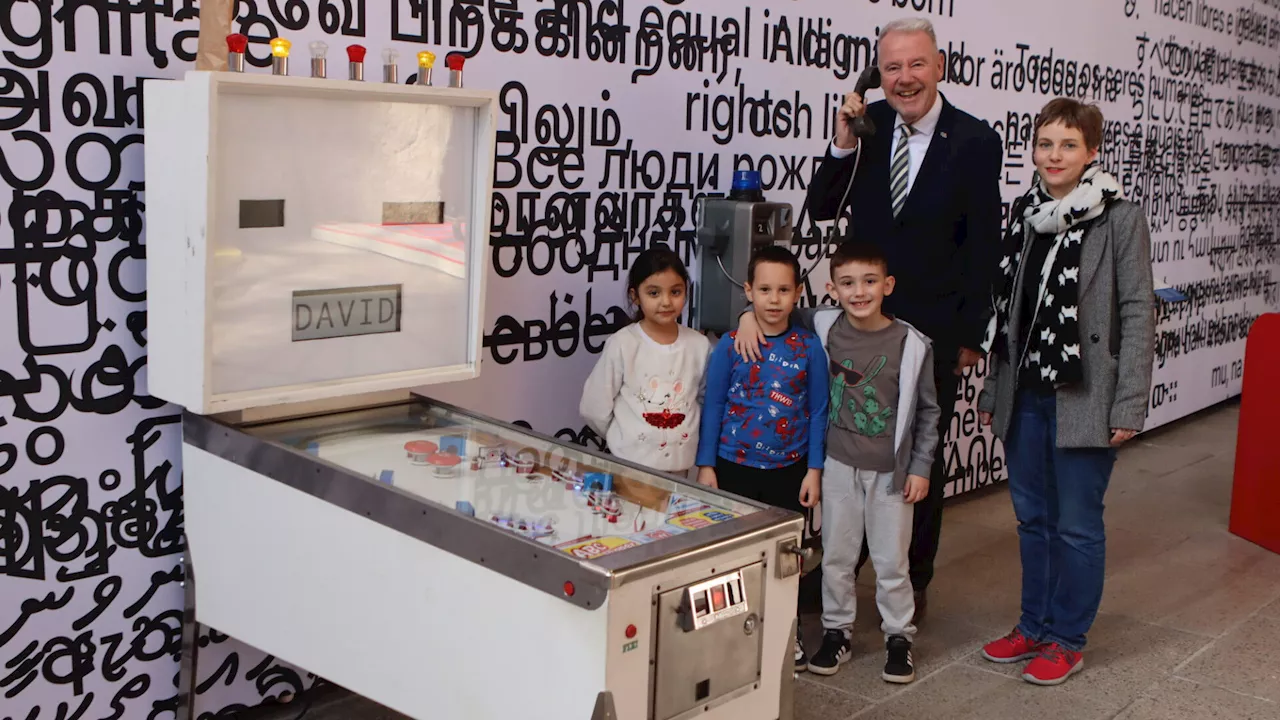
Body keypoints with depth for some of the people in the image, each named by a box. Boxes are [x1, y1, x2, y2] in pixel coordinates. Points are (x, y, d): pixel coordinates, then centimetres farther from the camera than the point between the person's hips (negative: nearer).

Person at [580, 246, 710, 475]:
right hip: (630, 466, -2)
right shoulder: (622, 344, -11)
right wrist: (626, 440, 2)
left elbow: (707, 402, 8)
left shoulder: (700, 345, -3)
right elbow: (594, 409, -7)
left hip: (682, 467, 3)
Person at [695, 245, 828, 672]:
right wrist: (706, 466, -3)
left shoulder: (809, 348, -3)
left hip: (789, 470, 1)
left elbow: (818, 411, 1)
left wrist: (814, 470, -2)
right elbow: (712, 406, -1)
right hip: (735, 468, -1)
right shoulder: (730, 346, -5)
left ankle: (788, 633, 28)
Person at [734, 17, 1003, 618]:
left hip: (933, 327, -2)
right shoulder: (866, 124, -1)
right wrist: (844, 147, -17)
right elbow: (821, 208, -1)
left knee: (922, 456, 13)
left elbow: (983, 246, -6)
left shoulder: (974, 142, -9)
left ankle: (912, 583, 29)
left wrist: (972, 334, -6)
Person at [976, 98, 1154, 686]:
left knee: (1076, 524, 5)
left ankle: (1067, 640, 20)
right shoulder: (1023, 214, 8)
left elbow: (1137, 315, -9)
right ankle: (1034, 626, 30)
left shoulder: (1120, 219, -7)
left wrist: (1128, 406, -13)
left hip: (1084, 398, -5)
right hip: (1024, 397, 5)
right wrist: (993, 389, 12)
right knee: (1032, 517, 15)